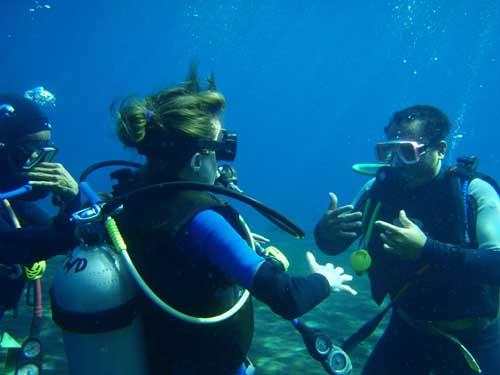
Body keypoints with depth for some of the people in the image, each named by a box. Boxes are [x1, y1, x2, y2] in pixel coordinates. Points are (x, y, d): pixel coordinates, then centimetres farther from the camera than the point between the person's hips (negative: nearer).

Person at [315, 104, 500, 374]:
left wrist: (426, 250, -42)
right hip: (408, 328, 3)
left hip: (469, 338, -2)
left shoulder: (474, 192, -18)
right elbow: (333, 246, -2)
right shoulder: (380, 187, -9)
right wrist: (325, 231, -25)